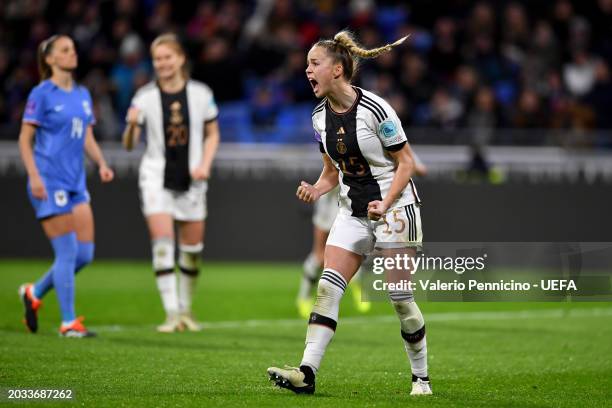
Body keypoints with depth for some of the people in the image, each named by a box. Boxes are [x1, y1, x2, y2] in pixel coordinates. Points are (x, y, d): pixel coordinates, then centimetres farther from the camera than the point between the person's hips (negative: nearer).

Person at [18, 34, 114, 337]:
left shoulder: (82, 94, 13)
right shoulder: (42, 94, -6)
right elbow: (25, 139, -7)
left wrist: (101, 164, 0)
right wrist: (34, 176, -17)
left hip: (76, 183, 7)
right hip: (49, 183, -7)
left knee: (85, 253, 3)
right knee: (67, 252, -8)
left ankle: (34, 293, 24)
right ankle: (68, 323, 1)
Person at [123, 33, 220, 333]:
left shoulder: (201, 94, -1)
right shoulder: (145, 97, -5)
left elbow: (212, 134, 10)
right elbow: (129, 145, -5)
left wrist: (205, 164, -6)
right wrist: (131, 125, -26)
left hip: (191, 181, 2)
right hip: (156, 178, -2)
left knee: (192, 249, 7)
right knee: (162, 243, -15)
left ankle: (185, 309, 27)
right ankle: (171, 314, -14)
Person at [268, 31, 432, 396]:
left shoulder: (374, 109, -16)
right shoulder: (320, 116, 4)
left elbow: (406, 162, -11)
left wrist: (385, 204, -22)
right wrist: (317, 190, -6)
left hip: (395, 206, -6)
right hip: (352, 212, 6)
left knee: (400, 297, -3)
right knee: (327, 288, -8)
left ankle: (421, 378, 12)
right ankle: (307, 372, -15)